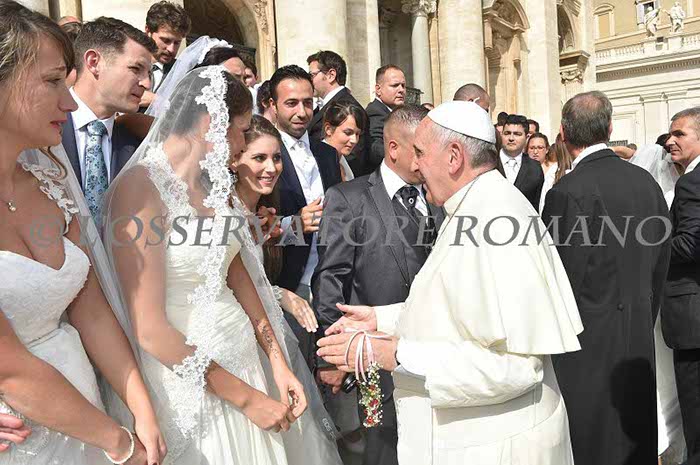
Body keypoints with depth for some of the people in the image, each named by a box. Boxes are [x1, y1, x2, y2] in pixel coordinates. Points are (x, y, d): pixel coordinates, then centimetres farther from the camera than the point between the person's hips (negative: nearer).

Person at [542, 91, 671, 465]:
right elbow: (660, 265, 8)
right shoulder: (646, 182, 2)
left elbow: (567, 280, -18)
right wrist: (642, 322, 19)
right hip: (639, 342, 7)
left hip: (590, 341, -7)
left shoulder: (569, 192, -19)